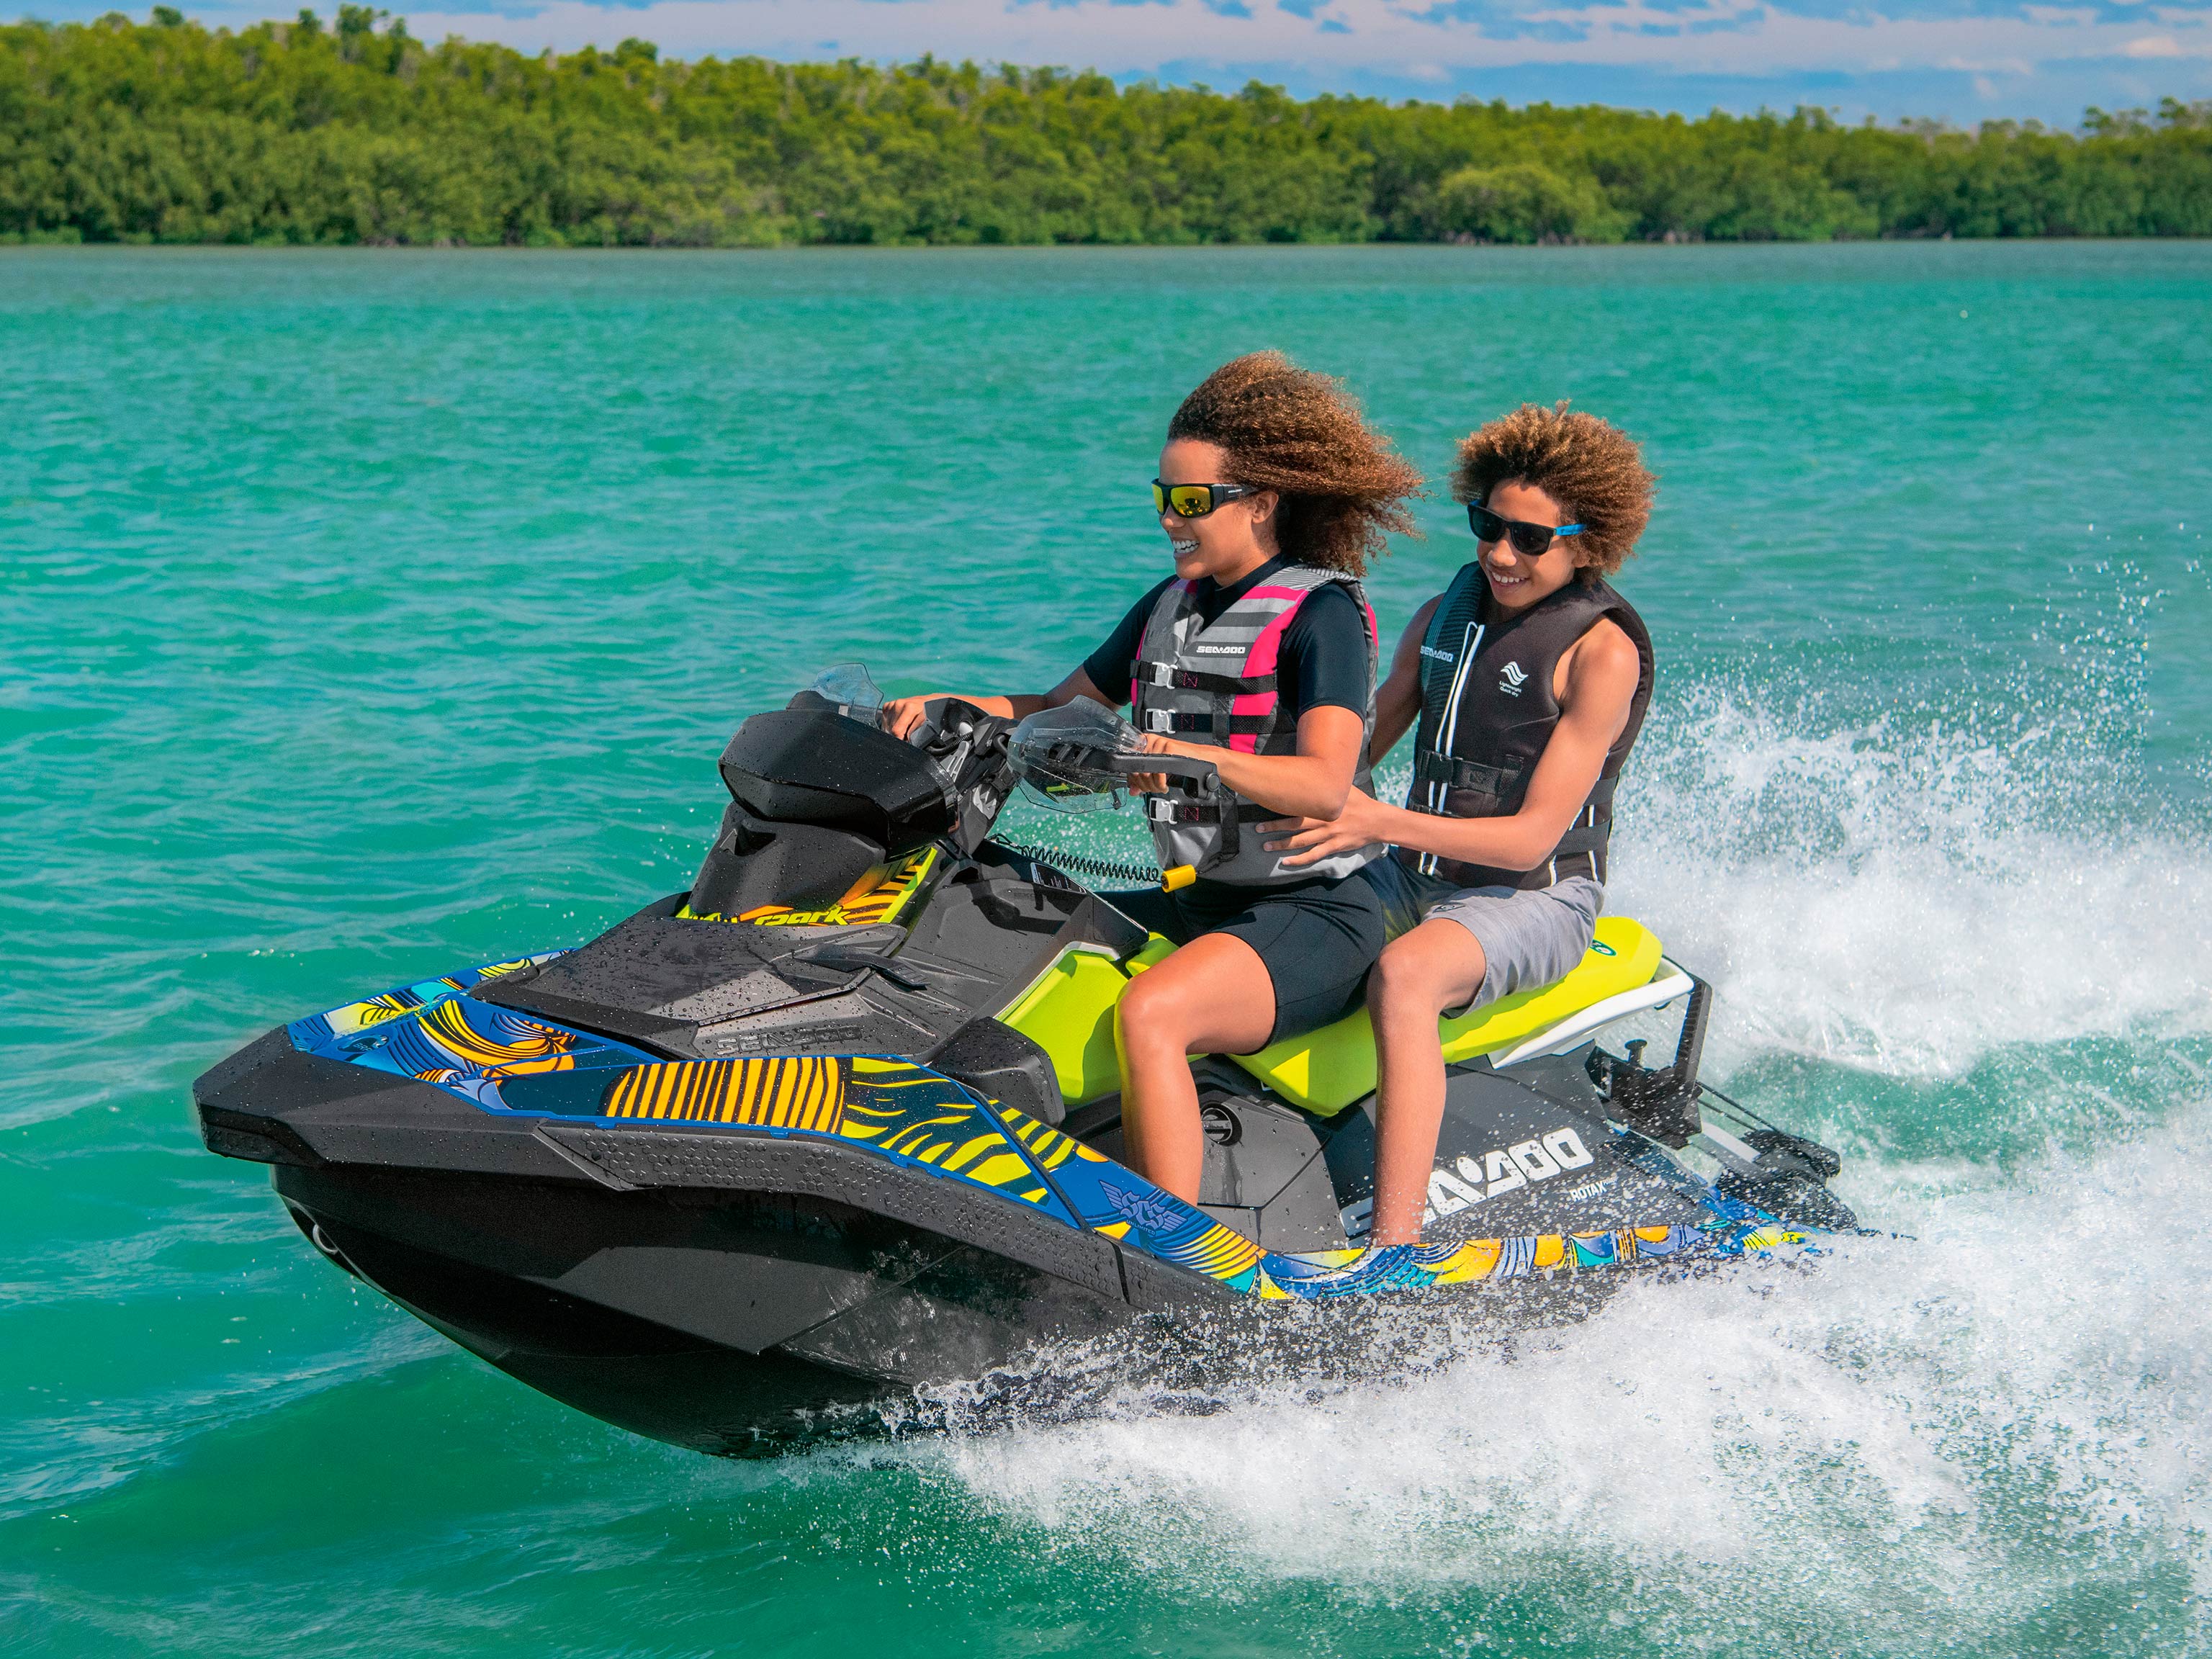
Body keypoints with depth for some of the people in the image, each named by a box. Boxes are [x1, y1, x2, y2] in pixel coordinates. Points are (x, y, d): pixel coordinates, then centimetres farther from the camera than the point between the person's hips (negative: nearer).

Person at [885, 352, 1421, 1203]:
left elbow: (1325, 783, -25)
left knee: (1147, 1012, -35)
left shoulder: (1323, 612, -11)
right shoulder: (1170, 607, 13)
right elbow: (1056, 710, 20)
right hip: (1198, 900, 9)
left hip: (1313, 916, -9)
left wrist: (1196, 756, -41)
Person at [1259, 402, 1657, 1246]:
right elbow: (1354, 748, 14)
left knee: (1403, 975, -38)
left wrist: (1384, 823, -31)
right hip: (1418, 880, 8)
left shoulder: (1603, 650, -12)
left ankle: (1394, 1252, -46)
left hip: (1536, 898, -8)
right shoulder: (1445, 613, 9)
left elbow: (1535, 835, -18)